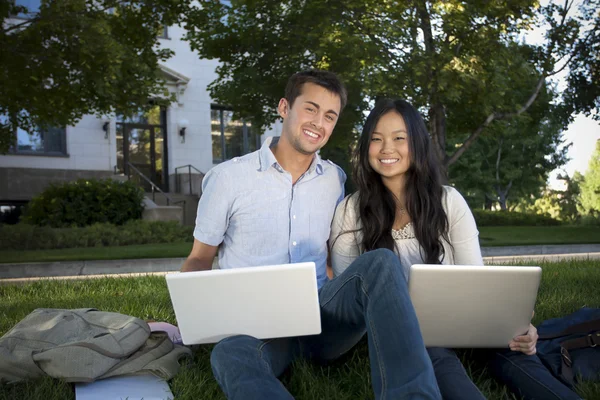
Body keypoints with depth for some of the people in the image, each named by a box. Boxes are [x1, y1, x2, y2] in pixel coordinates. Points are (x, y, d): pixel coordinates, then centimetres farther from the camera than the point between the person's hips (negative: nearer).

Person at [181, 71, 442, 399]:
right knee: (231, 355, -41)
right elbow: (199, 259, 7)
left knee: (379, 262, -27)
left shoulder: (335, 180, 11)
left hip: (322, 313, 4)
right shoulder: (227, 178, -1)